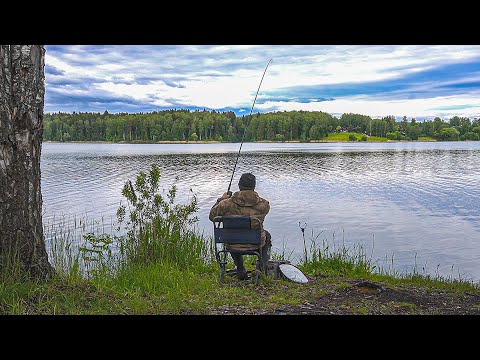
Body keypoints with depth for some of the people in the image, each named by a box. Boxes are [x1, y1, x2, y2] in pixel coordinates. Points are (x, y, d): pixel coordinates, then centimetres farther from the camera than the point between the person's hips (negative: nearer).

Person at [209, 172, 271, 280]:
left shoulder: (227, 204, -19)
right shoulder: (263, 205, -17)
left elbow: (212, 216, -1)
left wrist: (222, 199, 11)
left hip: (234, 245, 0)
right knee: (267, 236, 34)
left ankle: (240, 270, 34)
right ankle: (262, 266, 25)